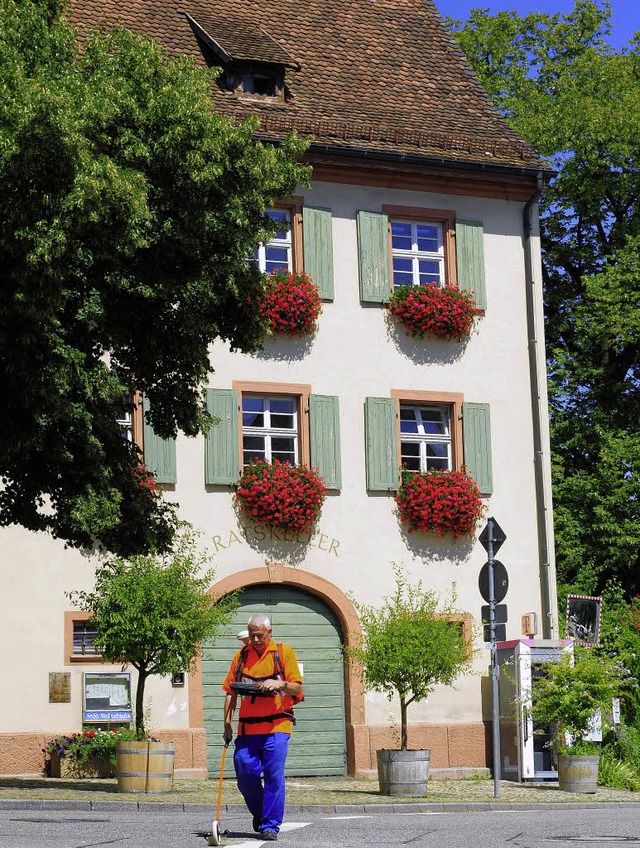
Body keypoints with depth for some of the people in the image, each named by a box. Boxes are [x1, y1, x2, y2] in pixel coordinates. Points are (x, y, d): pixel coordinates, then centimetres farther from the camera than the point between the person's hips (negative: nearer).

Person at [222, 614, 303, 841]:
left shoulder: (284, 652, 4)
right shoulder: (241, 656, 13)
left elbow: (296, 688, 1)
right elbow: (230, 692, 13)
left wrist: (279, 684, -19)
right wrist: (227, 723, 4)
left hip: (276, 726, -3)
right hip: (247, 727, 3)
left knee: (274, 777, -7)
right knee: (246, 775, -1)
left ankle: (271, 825, 1)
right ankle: (259, 813, 24)